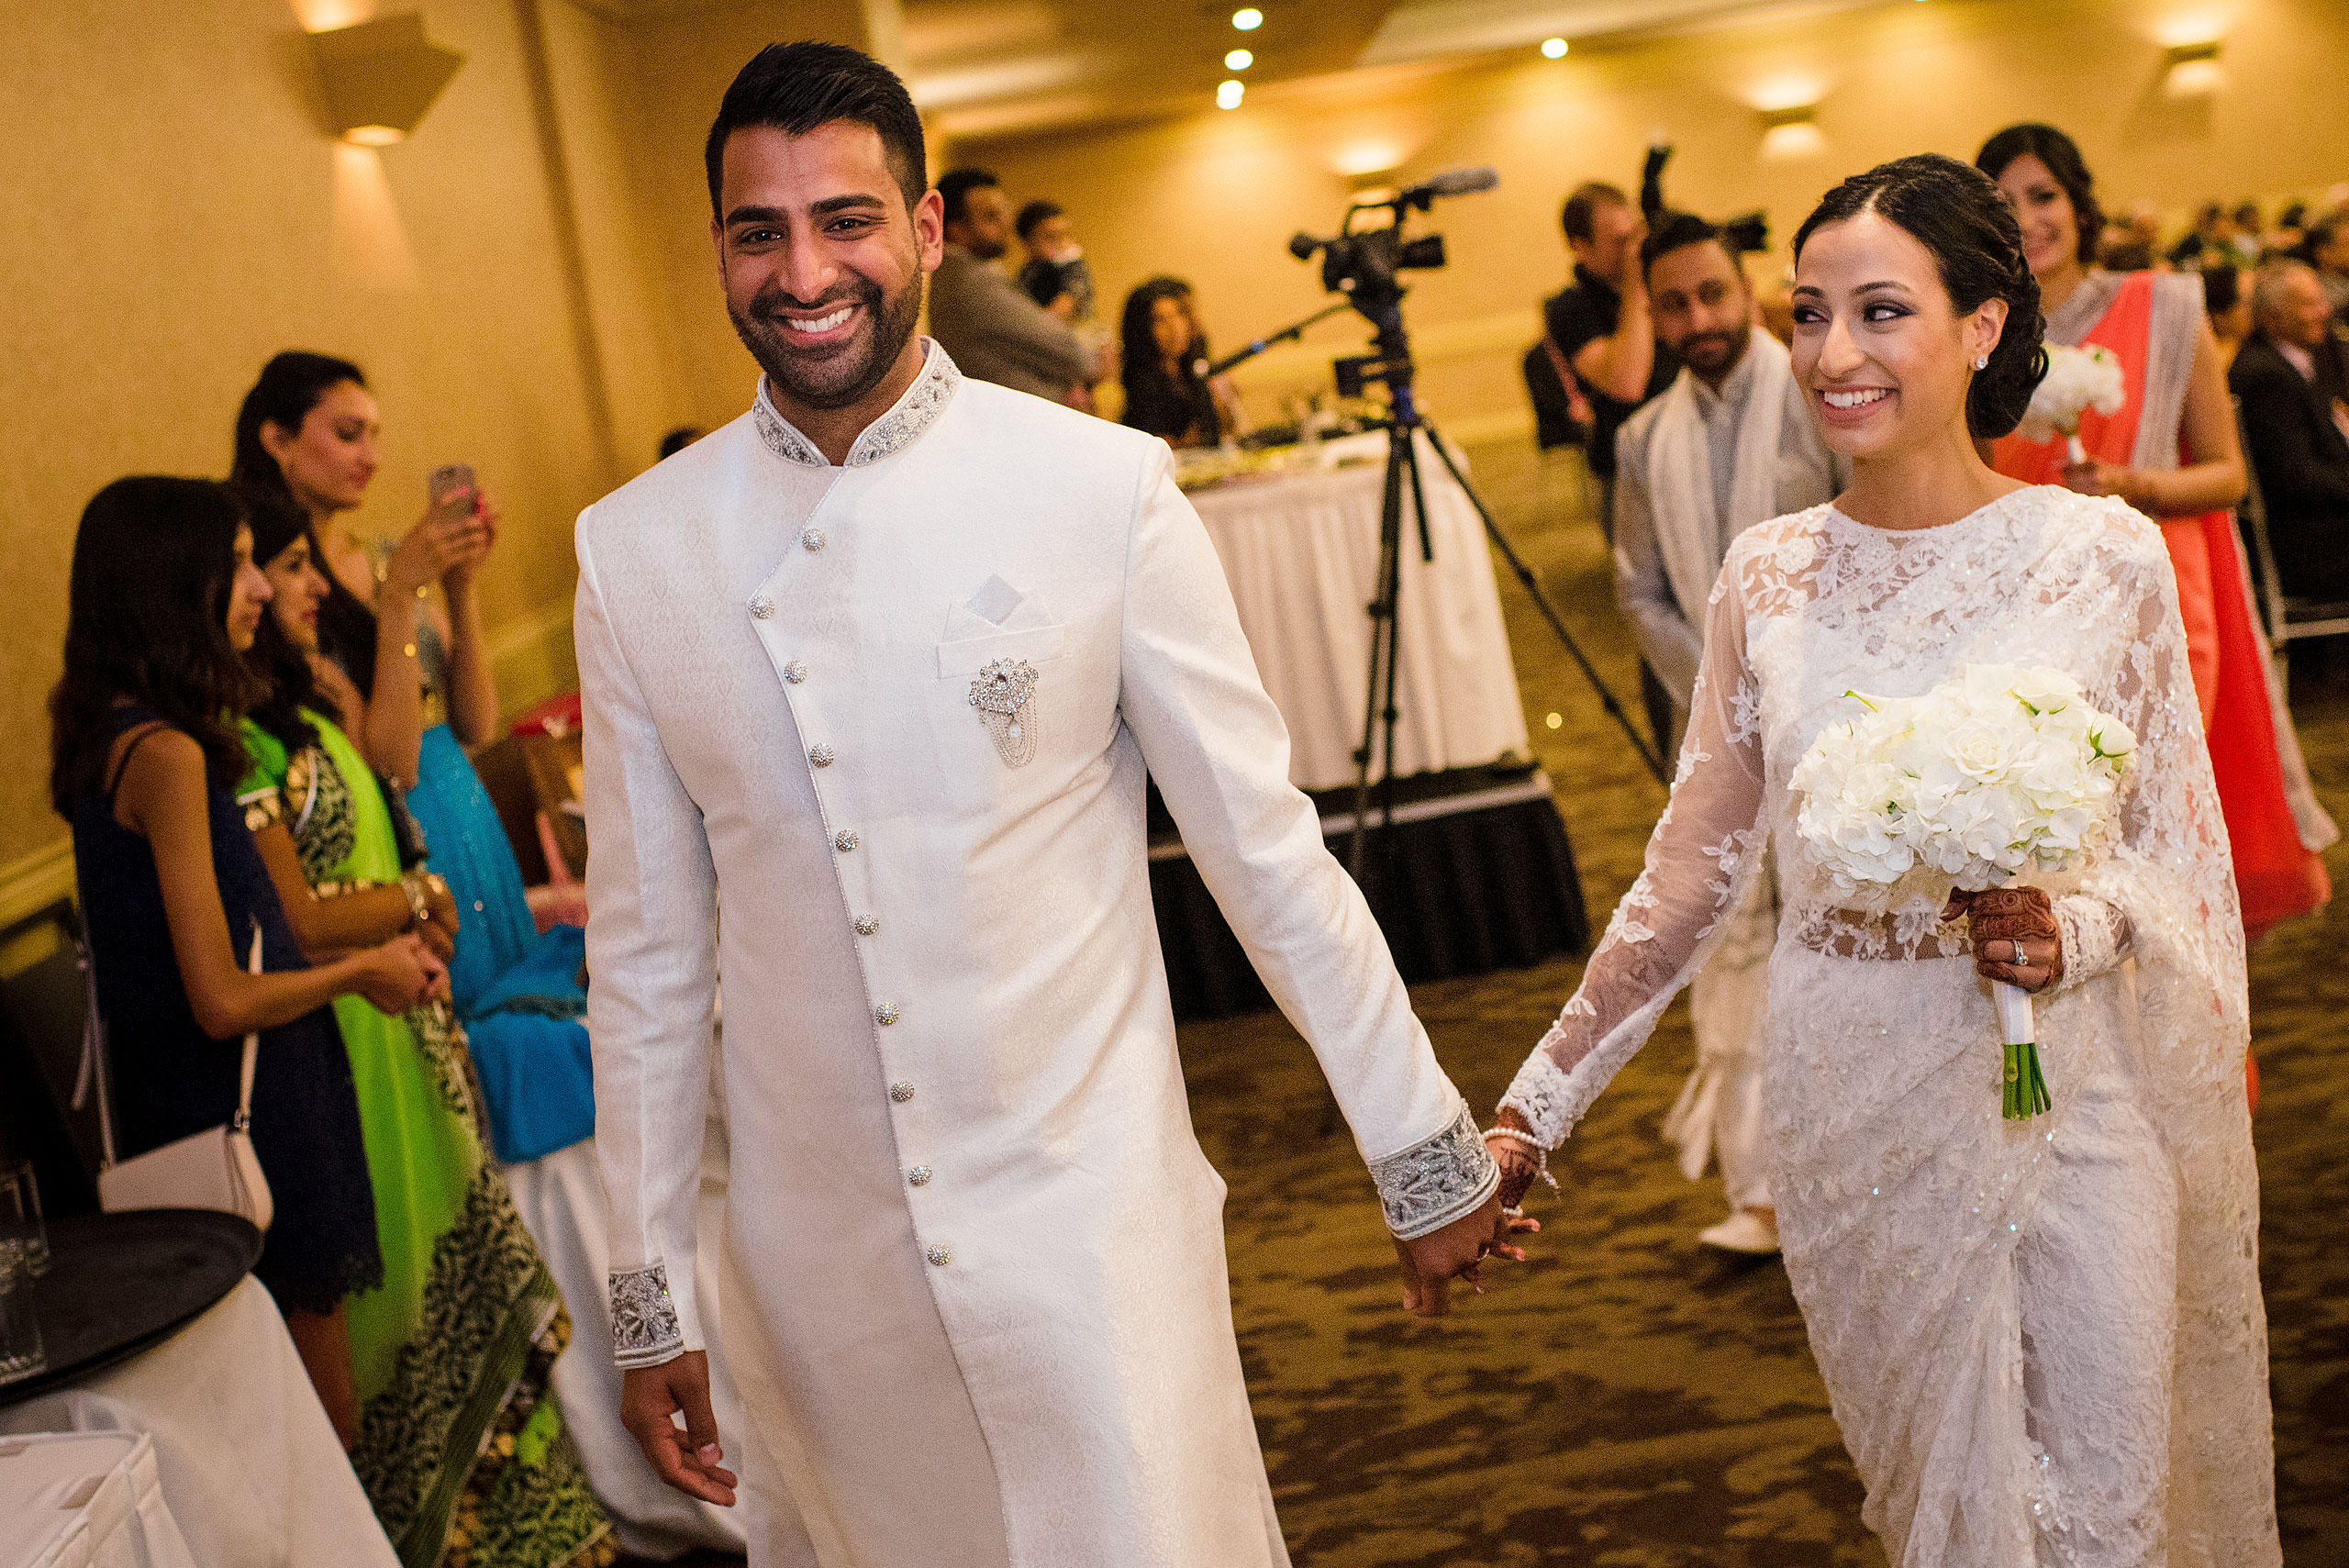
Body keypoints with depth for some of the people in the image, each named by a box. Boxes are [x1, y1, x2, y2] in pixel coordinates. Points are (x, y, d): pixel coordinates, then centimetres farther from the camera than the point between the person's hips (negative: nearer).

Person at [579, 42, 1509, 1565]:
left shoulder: (1103, 488, -10)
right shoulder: (635, 551, -2)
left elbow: (1266, 848, -3)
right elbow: (648, 950, 5)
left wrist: (1425, 1147, 1)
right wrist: (649, 1296, 8)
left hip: (1091, 1222, -2)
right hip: (814, 1258, 3)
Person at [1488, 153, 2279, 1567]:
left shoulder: (2104, 552, -6)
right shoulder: (1770, 576, 0)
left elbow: (2180, 849, 0)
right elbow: (1694, 869, 5)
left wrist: (2076, 926, -22)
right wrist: (1539, 1103, 5)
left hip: (2072, 1084, -1)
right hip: (1859, 1100, 2)